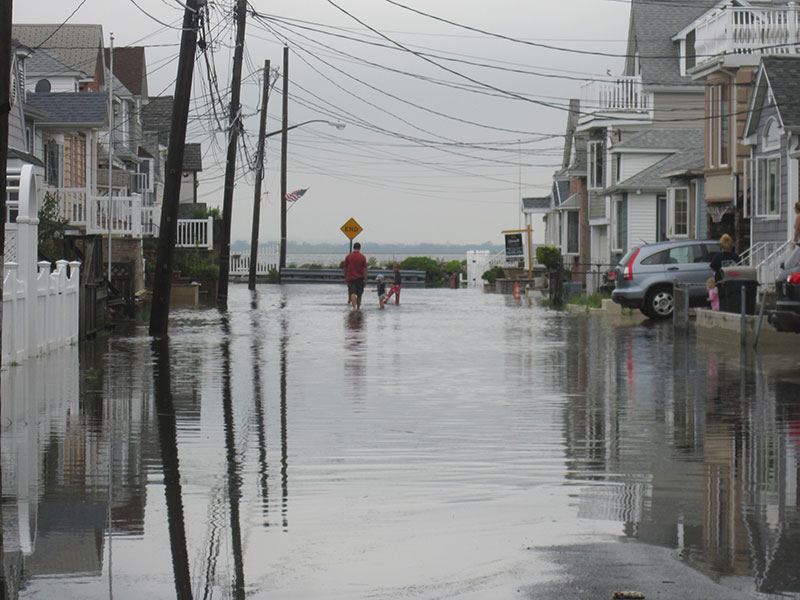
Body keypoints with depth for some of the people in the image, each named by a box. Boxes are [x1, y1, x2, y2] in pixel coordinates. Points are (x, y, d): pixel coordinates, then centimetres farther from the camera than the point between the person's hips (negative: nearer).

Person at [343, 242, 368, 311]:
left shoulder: (348, 256, -1)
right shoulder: (362, 257, -5)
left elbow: (345, 268, 5)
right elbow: (364, 269, -5)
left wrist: (345, 278, 15)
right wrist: (365, 279, 1)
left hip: (350, 278, 0)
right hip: (359, 278, 0)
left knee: (352, 293, -7)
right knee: (359, 294, 13)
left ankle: (354, 307, -27)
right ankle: (358, 308, 25)